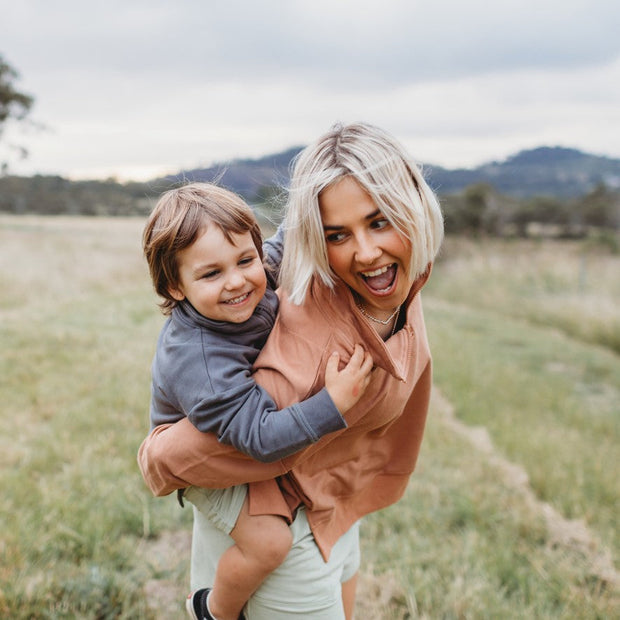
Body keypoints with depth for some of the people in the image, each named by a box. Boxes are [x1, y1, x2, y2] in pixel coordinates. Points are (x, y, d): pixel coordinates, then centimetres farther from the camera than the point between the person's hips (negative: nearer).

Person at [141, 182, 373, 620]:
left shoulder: (254, 282, -22)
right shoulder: (198, 363, -43)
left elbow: (280, 247, 1)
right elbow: (260, 438, -43)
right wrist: (334, 403, -49)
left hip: (246, 425, 8)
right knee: (268, 539, -20)